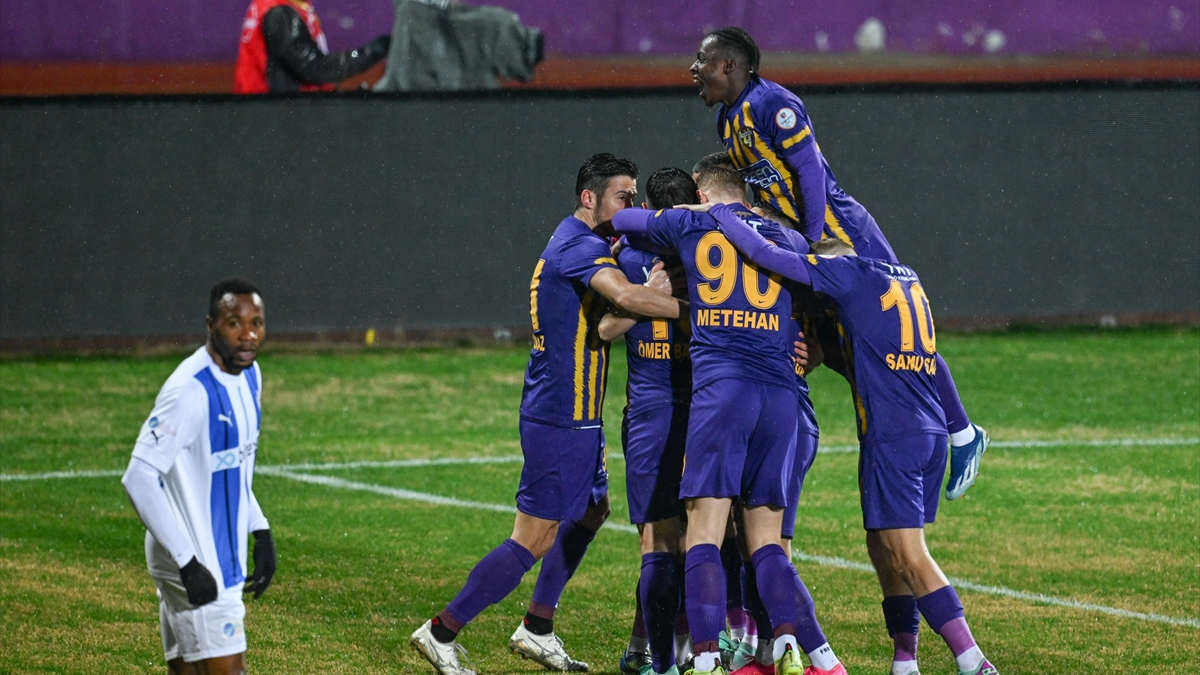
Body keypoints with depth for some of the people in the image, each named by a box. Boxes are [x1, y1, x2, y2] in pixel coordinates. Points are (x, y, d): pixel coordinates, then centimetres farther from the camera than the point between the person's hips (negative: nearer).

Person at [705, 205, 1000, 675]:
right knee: (883, 549, 15)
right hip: (931, 432, 8)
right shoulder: (905, 278, 19)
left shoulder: (850, 272, -4)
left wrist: (717, 213, 2)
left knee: (909, 557, -8)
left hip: (892, 437, -8)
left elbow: (768, 256, -8)